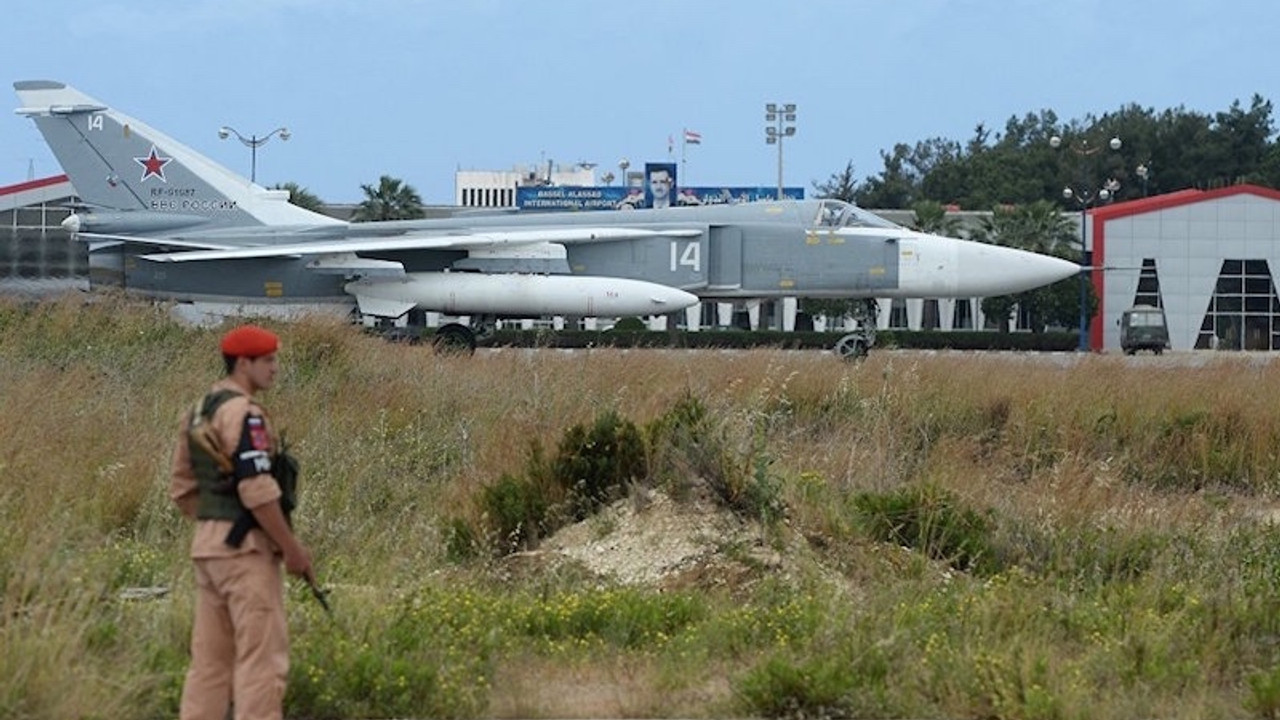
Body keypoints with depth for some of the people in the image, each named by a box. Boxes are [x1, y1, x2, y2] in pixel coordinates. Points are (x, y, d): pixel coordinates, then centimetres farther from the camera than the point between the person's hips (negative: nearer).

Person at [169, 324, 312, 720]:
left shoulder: (199, 412, 14)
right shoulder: (243, 413, -15)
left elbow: (183, 489, 18)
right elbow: (258, 490, -21)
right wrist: (292, 548, -14)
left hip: (207, 544, 9)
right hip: (246, 549, -9)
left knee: (210, 658, 11)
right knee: (262, 657, -7)